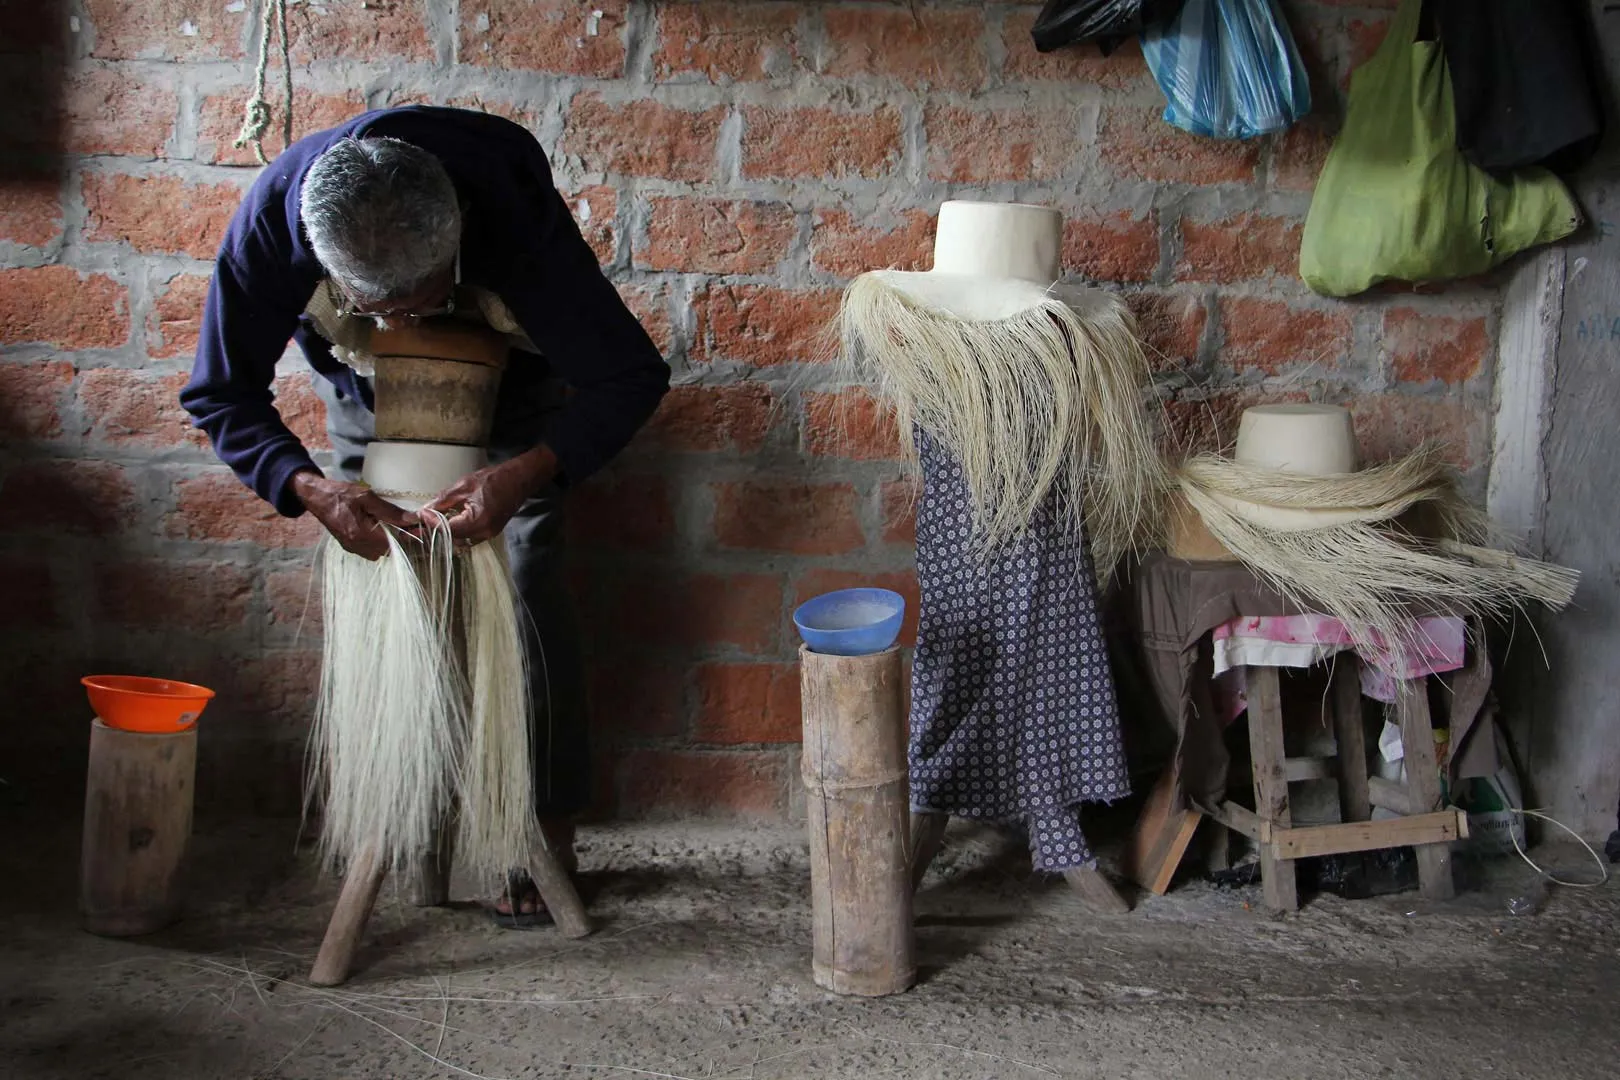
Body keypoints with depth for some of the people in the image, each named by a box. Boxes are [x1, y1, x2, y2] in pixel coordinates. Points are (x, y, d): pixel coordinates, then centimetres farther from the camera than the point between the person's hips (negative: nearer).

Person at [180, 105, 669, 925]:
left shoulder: (516, 214, -42)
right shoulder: (272, 219, -35)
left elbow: (633, 377, -34)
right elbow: (220, 392, -23)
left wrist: (525, 475, -48)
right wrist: (310, 489, -41)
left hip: (512, 402, -2)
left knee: (528, 602, -10)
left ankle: (549, 829, 0)